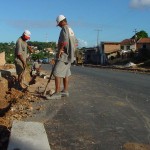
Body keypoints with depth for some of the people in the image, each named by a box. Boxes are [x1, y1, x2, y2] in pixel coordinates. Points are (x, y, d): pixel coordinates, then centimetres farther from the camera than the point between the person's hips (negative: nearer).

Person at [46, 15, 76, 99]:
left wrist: (60, 49, -18)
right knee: (66, 73, 13)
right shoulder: (71, 30, 18)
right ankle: (65, 91, 19)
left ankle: (57, 93, -13)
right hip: (69, 55, 10)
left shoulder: (65, 28, -10)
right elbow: (74, 43, 22)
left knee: (57, 73, -11)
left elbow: (65, 40, -26)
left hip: (64, 54, -10)